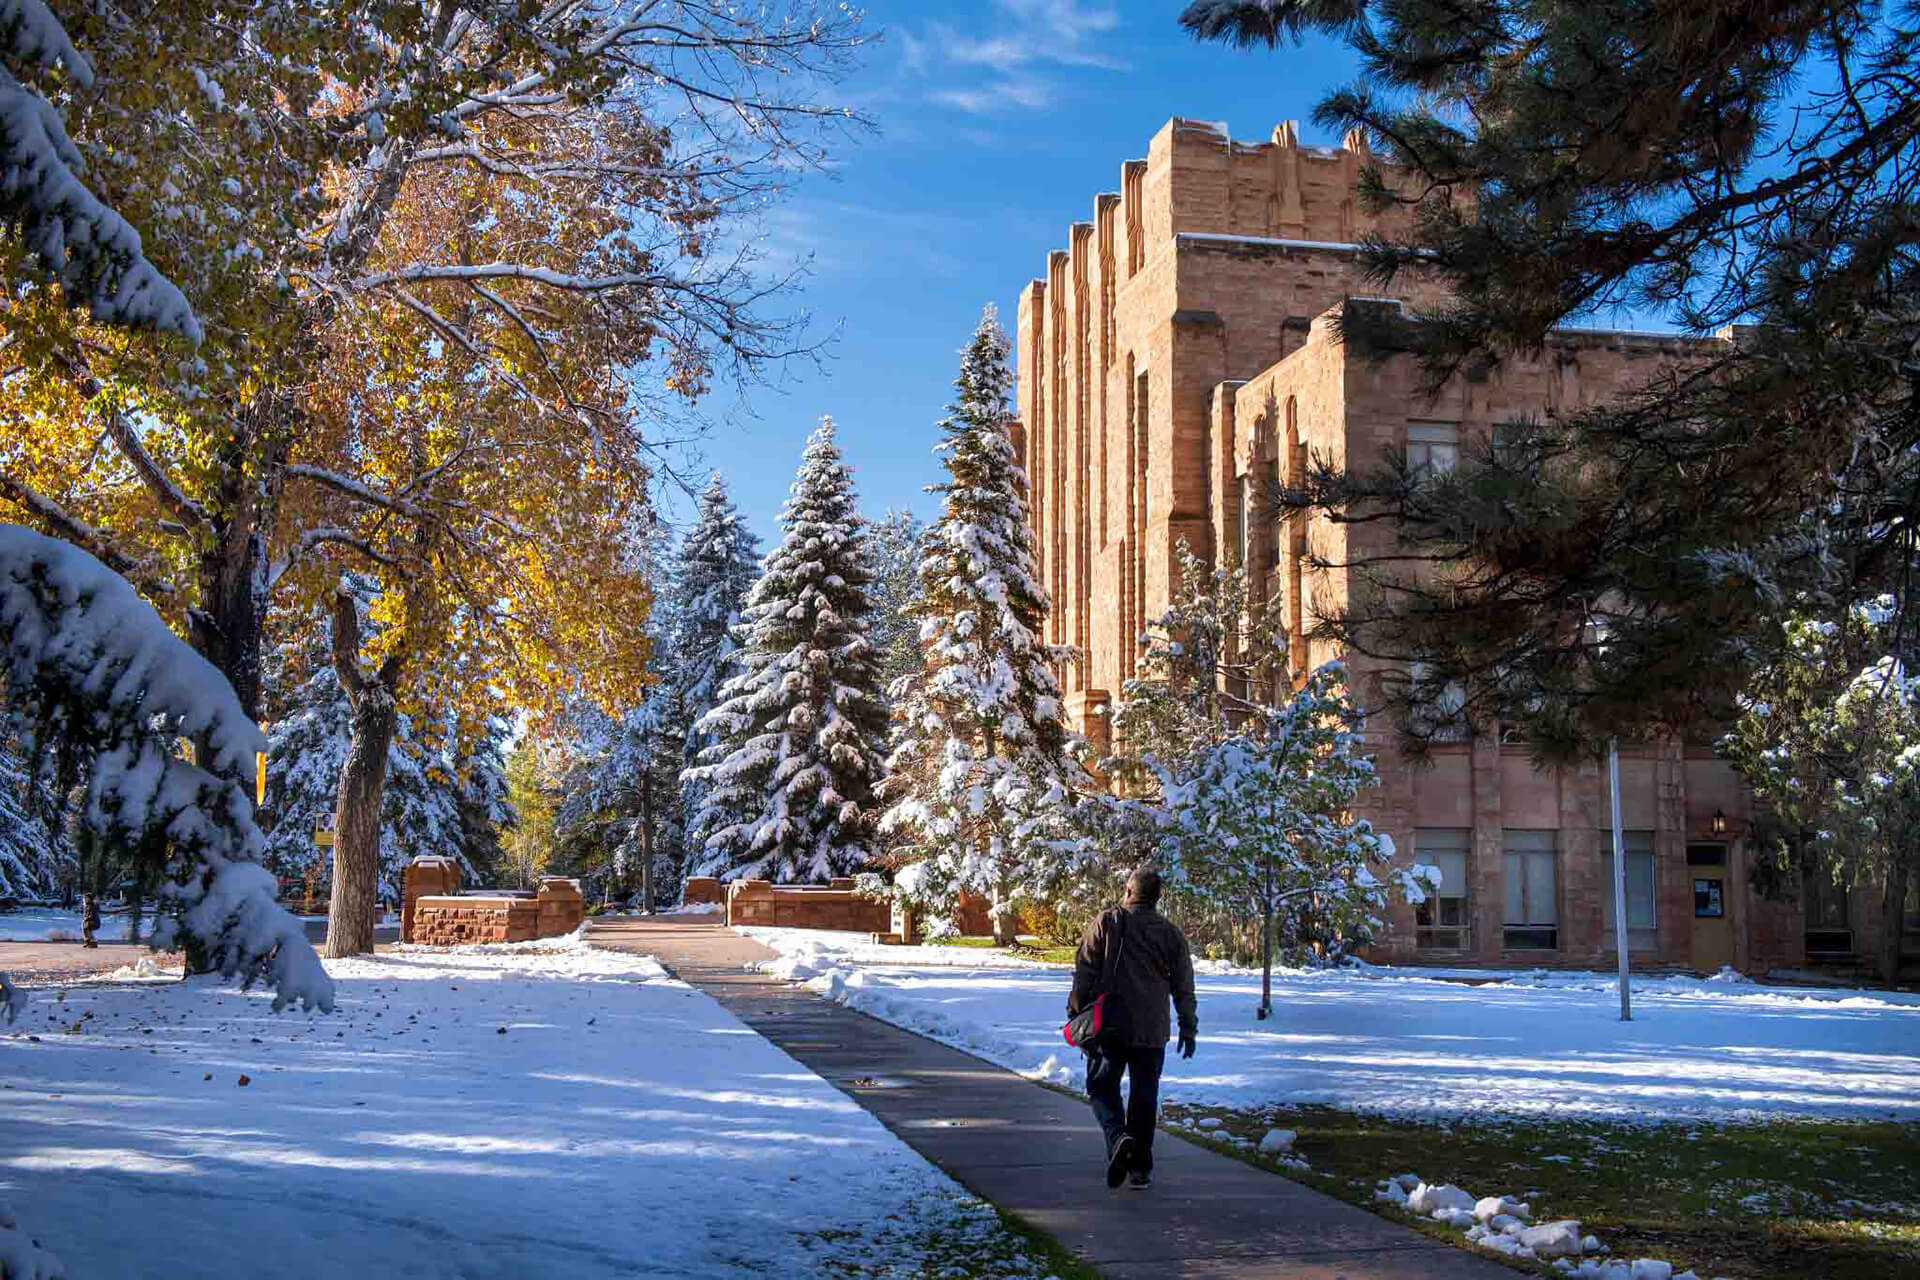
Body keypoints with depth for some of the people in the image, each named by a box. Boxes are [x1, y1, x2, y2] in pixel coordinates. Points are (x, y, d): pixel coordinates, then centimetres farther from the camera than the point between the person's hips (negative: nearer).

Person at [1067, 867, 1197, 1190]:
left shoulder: (1105, 925, -4)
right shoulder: (1172, 934, 4)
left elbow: (1084, 974, -4)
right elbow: (1184, 989, 8)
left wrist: (1076, 1013, 5)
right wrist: (1188, 1029, 16)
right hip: (1152, 1032, 2)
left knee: (1102, 1087, 11)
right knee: (1144, 1097, 11)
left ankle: (1118, 1136, -16)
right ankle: (1140, 1169, 13)